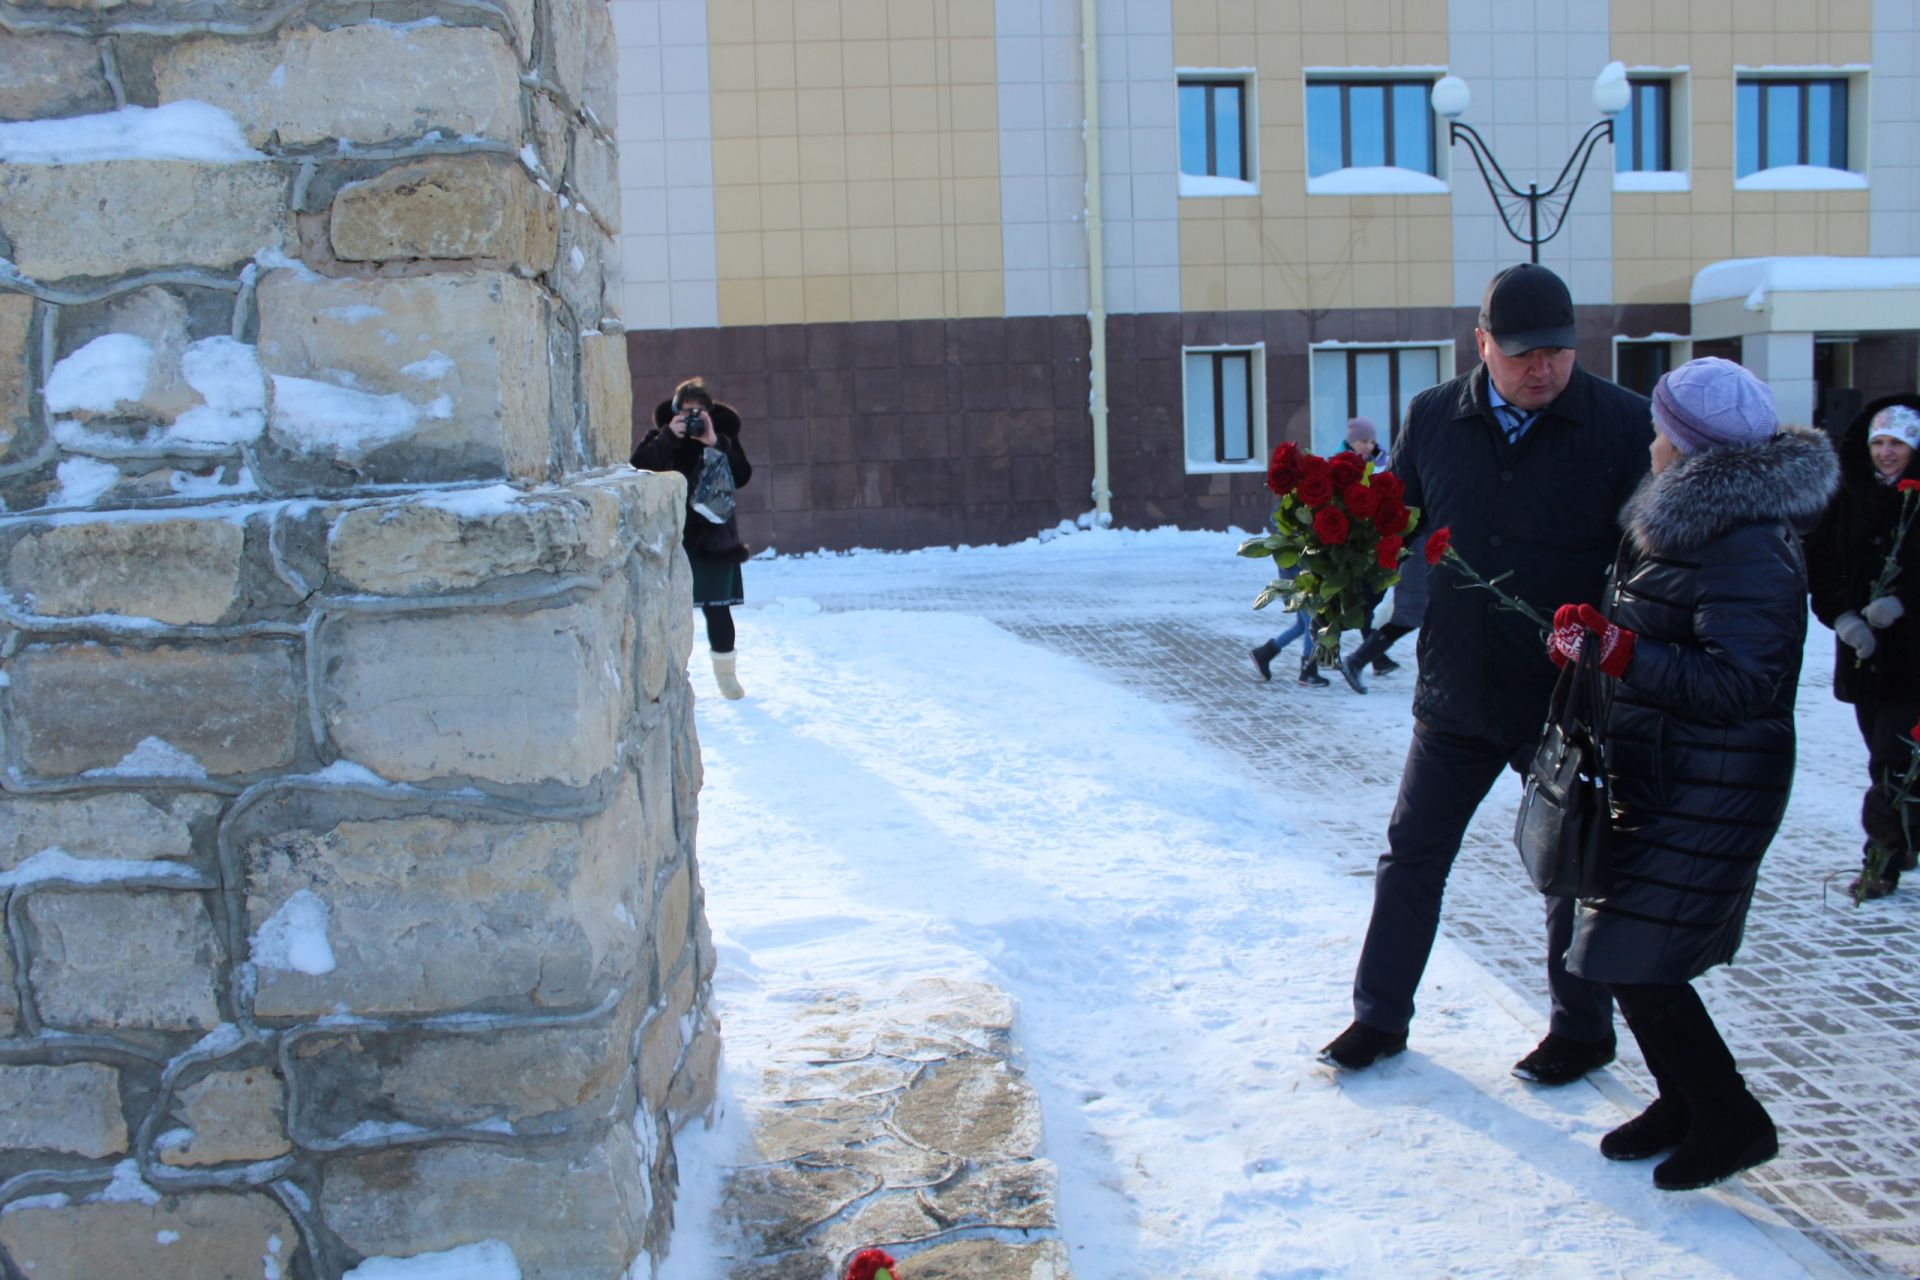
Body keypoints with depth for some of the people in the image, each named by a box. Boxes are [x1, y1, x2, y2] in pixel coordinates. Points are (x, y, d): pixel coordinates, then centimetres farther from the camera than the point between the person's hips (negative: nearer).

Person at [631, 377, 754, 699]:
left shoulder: (724, 437, 5)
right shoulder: (660, 436, 3)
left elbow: (742, 475, -9)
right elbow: (639, 469, -13)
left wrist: (715, 443, -19)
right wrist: (668, 438, -22)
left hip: (714, 537, 1)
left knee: (718, 609, 3)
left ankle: (725, 673, 18)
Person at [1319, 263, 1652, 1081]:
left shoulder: (1623, 425, -9)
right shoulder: (1434, 418, 0)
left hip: (1568, 700, -3)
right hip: (1455, 690, 3)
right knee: (1412, 856, 11)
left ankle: (1582, 1031, 33)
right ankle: (1379, 1018, 28)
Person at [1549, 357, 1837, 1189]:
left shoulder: (1746, 549, -21)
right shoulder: (1689, 520, 10)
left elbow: (1743, 686, -27)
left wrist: (1620, 650, -32)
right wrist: (1588, 636, 5)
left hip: (1706, 792, -10)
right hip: (1659, 776, 10)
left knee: (1635, 962, -6)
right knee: (1626, 954, 15)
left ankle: (1730, 1120, 12)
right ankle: (1683, 1104, 31)